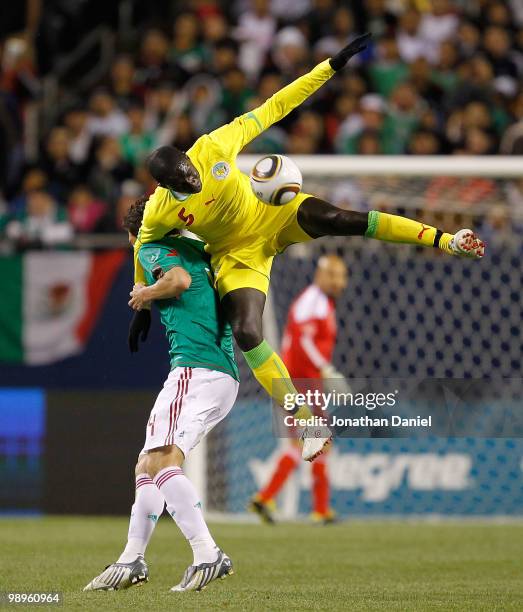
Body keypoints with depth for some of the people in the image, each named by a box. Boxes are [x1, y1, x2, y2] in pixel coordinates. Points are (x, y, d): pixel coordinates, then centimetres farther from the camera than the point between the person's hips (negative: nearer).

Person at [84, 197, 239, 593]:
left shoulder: (152, 248, 2)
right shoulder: (201, 250, 25)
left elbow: (180, 278, -18)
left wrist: (146, 293, 0)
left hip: (196, 368, -9)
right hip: (227, 378, 9)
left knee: (162, 461, -21)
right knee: (148, 464, 15)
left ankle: (208, 556, -34)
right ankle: (133, 561, 17)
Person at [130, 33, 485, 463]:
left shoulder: (212, 148, -26)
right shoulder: (161, 212, -25)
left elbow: (272, 111, -20)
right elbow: (143, 249, -2)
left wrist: (331, 67, -21)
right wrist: (142, 306, 6)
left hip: (270, 213, 0)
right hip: (238, 255, 0)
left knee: (332, 218, -31)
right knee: (246, 334, -21)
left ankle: (446, 240, -33)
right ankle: (310, 425, -13)